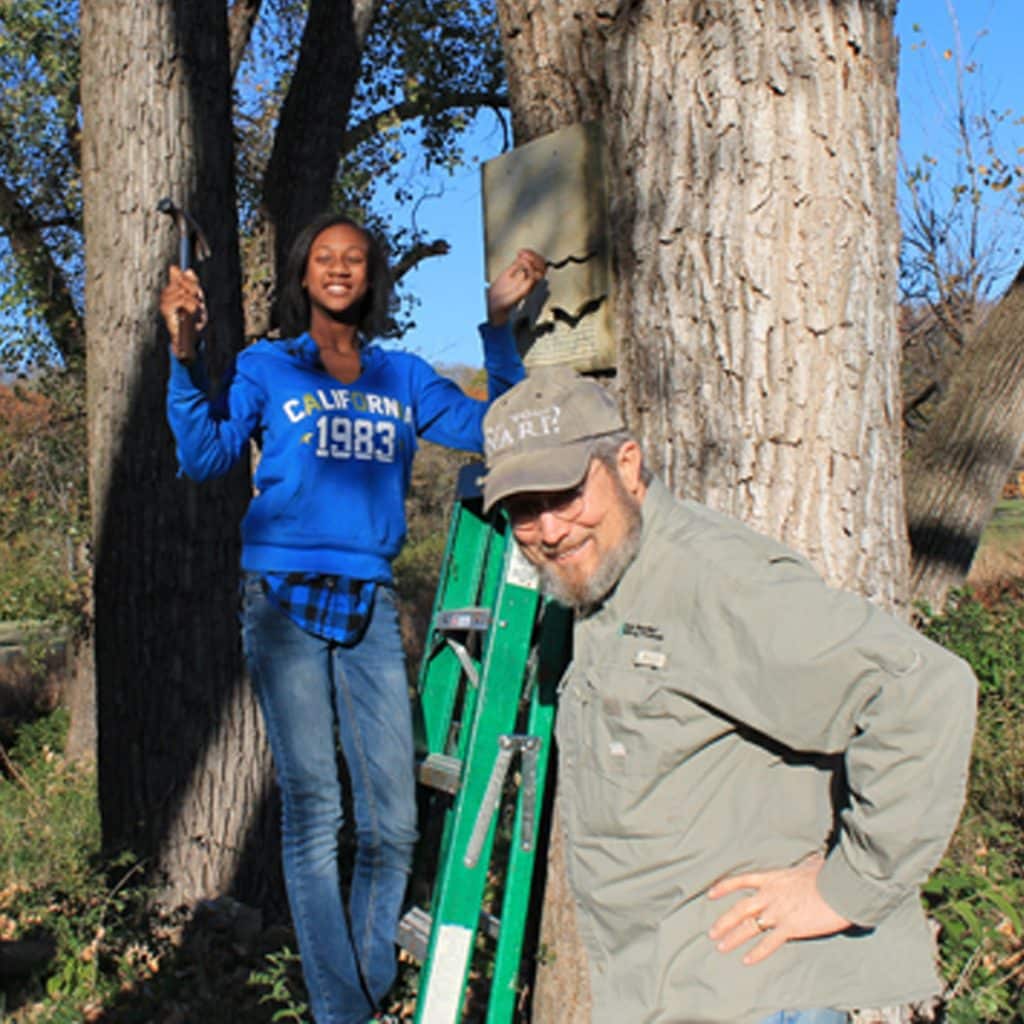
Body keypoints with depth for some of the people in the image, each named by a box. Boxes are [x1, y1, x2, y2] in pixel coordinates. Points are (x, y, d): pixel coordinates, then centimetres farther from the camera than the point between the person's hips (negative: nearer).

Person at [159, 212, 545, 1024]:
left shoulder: (403, 378, 16)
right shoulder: (266, 369, 10)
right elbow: (206, 456, -1)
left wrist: (500, 326, 3)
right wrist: (186, 356, -12)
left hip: (370, 608, 3)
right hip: (285, 601, -2)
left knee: (393, 822, 0)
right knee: (313, 812, -4)